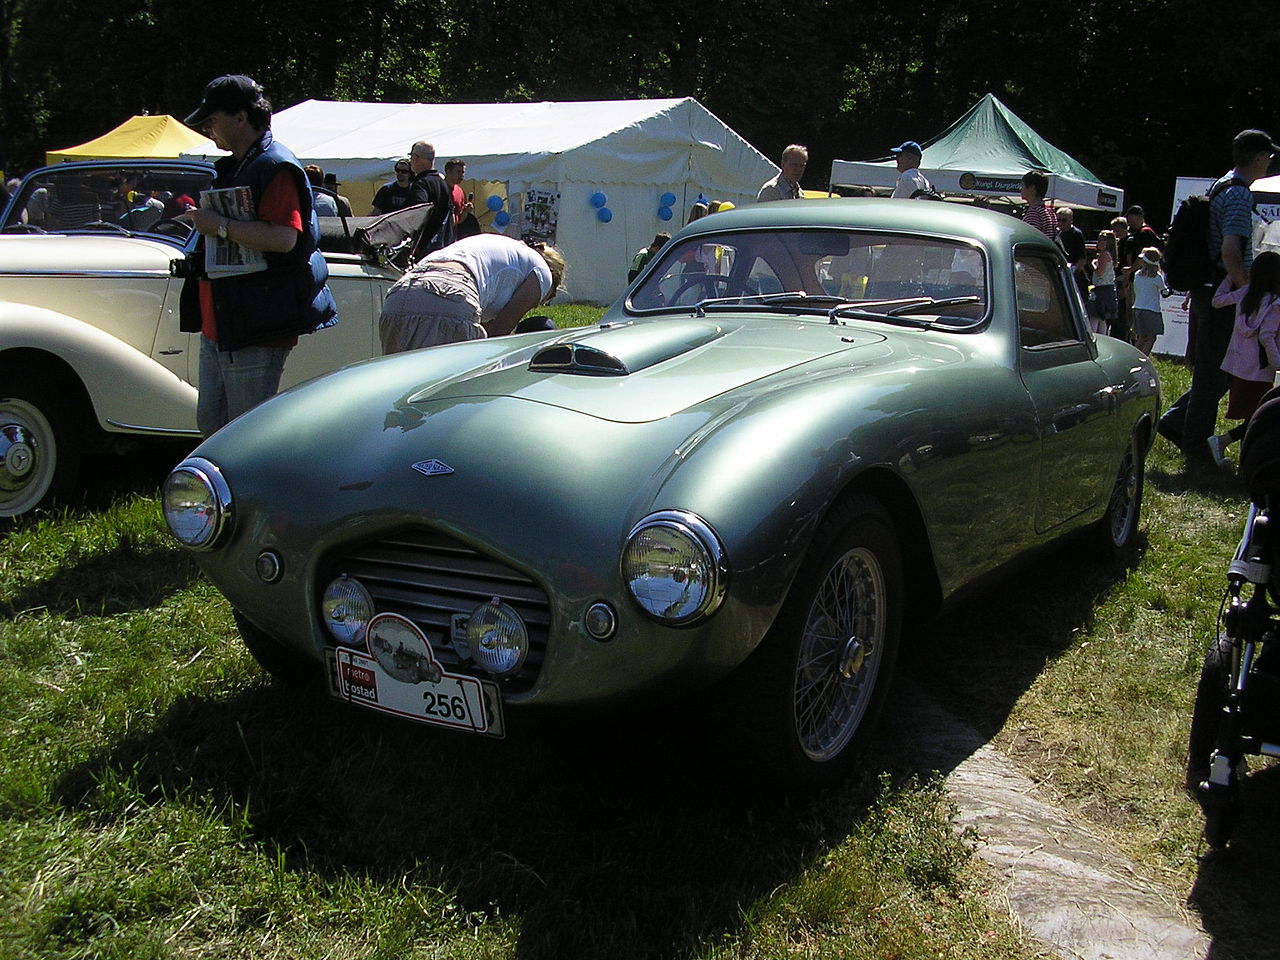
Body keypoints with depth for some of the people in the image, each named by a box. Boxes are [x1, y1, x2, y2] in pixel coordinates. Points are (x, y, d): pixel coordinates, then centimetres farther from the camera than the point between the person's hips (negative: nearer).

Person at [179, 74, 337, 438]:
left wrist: (220, 226, -20)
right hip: (219, 323, 11)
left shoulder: (275, 168, -12)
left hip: (257, 327, -11)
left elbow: (284, 237, -27)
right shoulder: (231, 168, 20)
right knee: (210, 424, 15)